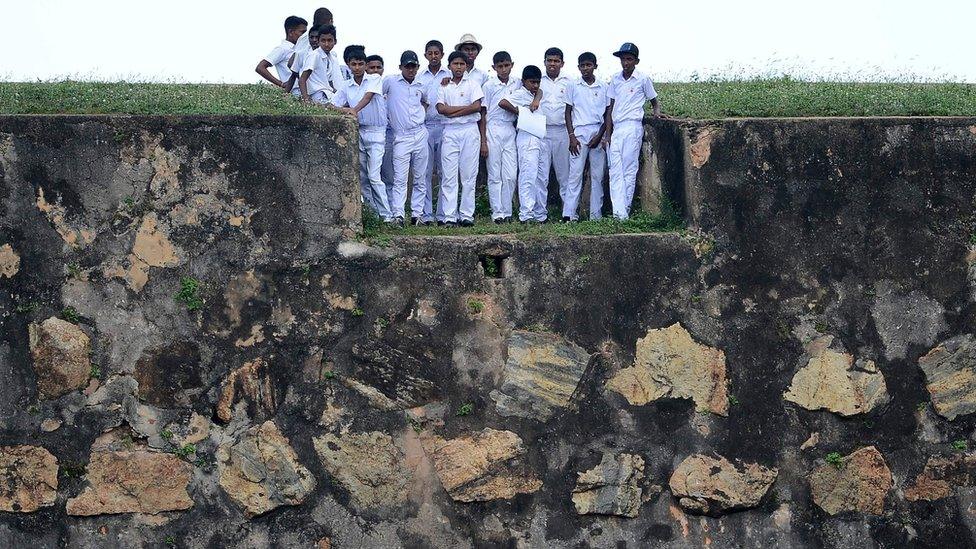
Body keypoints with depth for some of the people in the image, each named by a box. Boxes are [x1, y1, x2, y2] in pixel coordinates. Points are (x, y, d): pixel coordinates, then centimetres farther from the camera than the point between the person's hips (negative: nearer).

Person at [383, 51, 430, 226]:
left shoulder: (421, 87, 14)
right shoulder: (391, 82, 1)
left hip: (420, 134, 4)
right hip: (401, 137, -4)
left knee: (420, 178, 5)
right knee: (400, 178, -10)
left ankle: (417, 213, 10)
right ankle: (398, 214, -15)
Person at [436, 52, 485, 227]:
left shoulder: (473, 83, 7)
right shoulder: (444, 86, 12)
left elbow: (477, 107, -6)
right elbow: (441, 108, -3)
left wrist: (453, 112, -7)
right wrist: (466, 108, -7)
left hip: (469, 130, -1)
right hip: (450, 132, 1)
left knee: (469, 175, -2)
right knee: (449, 175, -4)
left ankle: (466, 214, 1)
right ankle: (449, 215, -4)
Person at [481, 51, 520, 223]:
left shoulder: (517, 83, 6)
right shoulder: (489, 85, -2)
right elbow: (483, 113, -2)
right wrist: (483, 141, -6)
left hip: (510, 130, 3)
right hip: (493, 131, -3)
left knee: (511, 175, 0)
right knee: (495, 175, 0)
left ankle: (507, 212, 8)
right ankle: (497, 213, 4)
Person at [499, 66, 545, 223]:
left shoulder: (533, 95, 18)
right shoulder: (520, 94, -6)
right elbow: (502, 103, -17)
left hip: (539, 138, 10)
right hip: (527, 138, -10)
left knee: (542, 178, 10)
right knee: (529, 176, -13)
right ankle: (526, 214, -15)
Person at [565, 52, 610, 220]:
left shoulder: (603, 87, 8)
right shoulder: (573, 86, 6)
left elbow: (607, 115, 9)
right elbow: (568, 112, 6)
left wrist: (600, 136, -4)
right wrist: (572, 136, -4)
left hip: (598, 135, 2)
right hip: (579, 133, -2)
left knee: (598, 175, 2)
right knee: (575, 174, -7)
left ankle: (596, 215, 6)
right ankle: (569, 214, -10)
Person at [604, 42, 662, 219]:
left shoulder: (642, 79, 3)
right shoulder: (615, 80, 13)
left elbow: (654, 101, 14)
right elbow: (611, 108, 14)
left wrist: (656, 112, -8)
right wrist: (607, 134, 10)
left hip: (633, 127, -4)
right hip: (616, 128, 4)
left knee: (629, 171, -5)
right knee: (615, 171, -7)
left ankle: (624, 212, -3)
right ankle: (619, 213, -13)